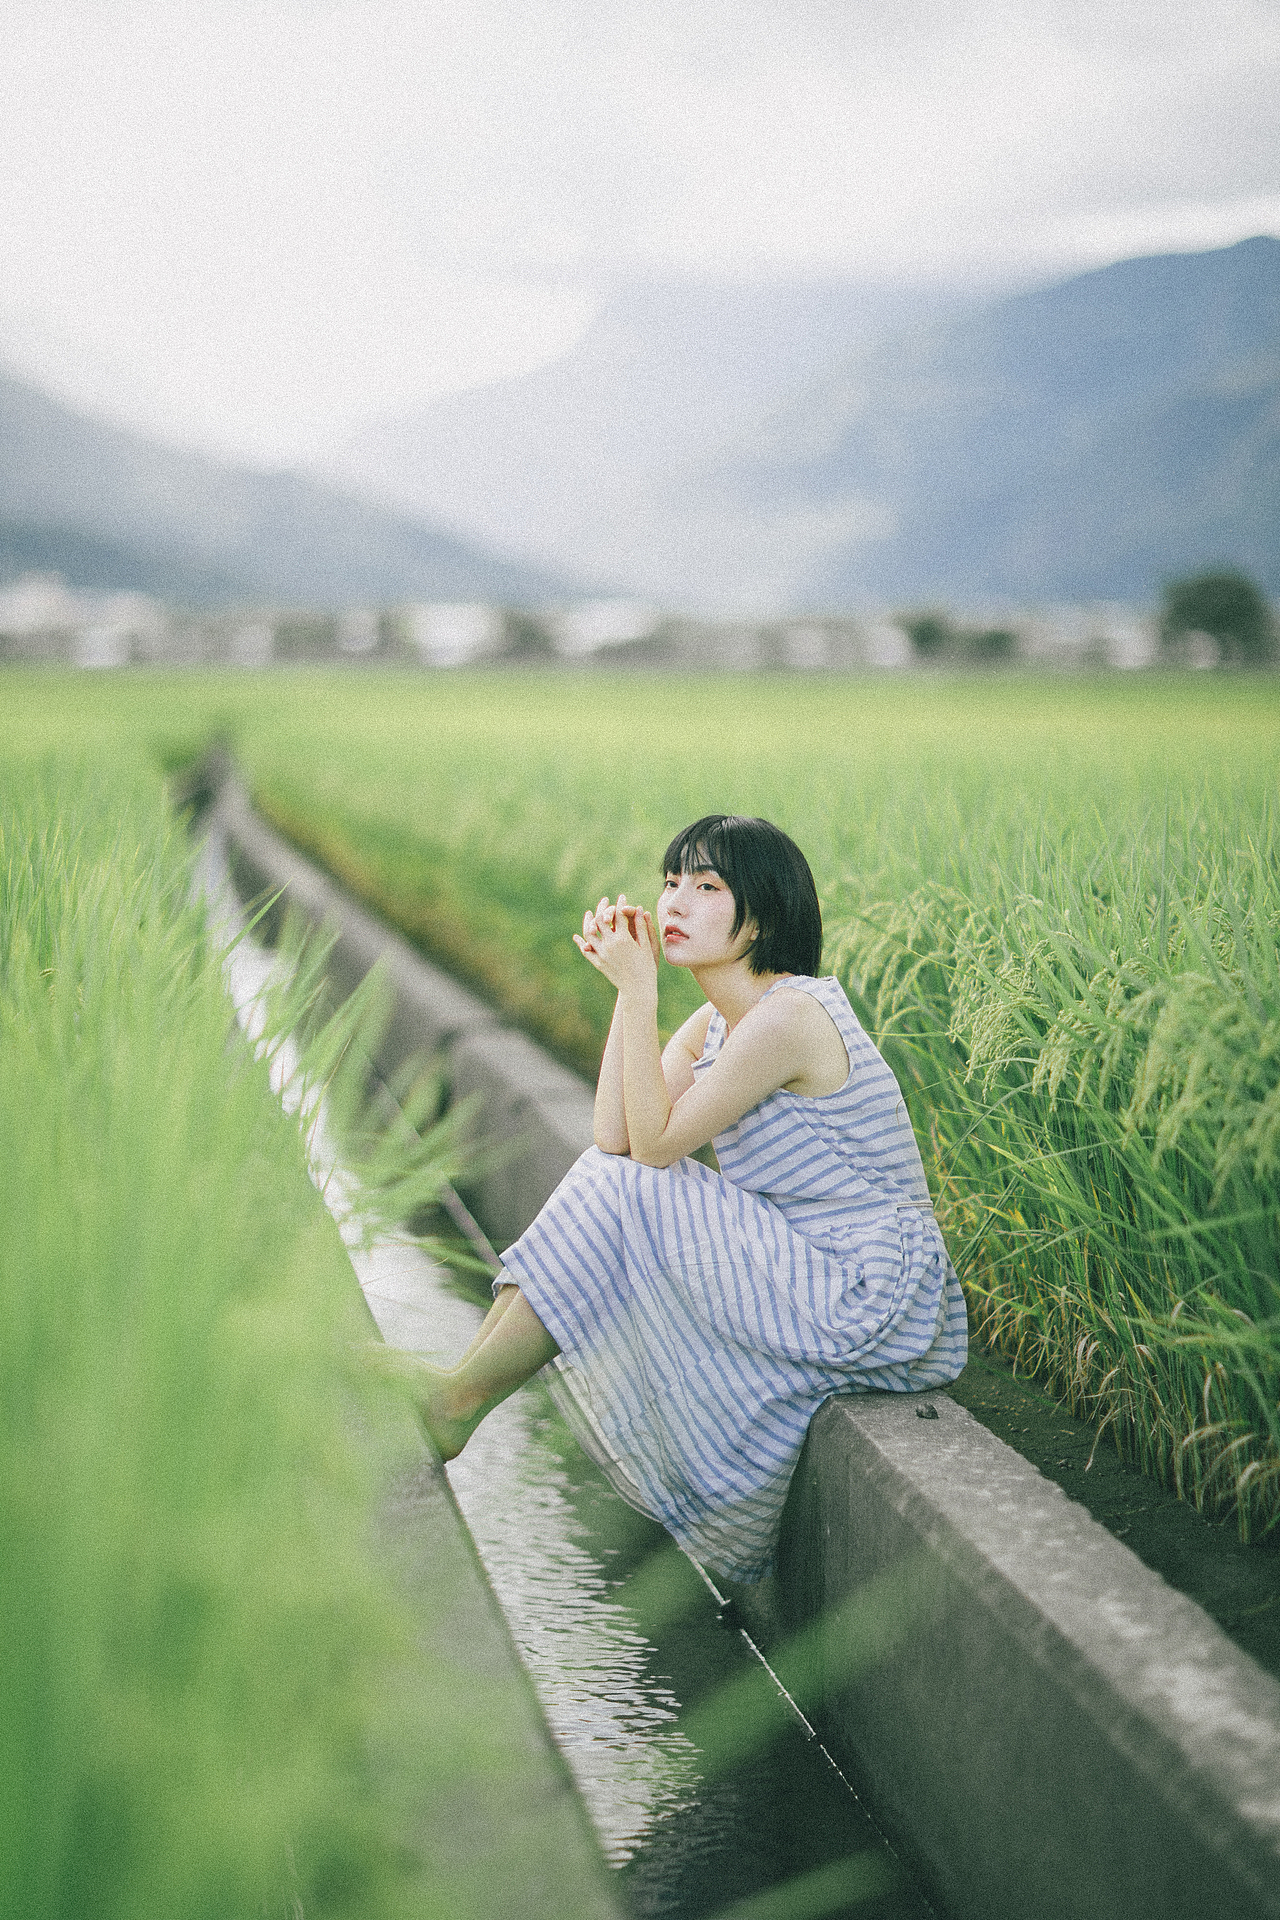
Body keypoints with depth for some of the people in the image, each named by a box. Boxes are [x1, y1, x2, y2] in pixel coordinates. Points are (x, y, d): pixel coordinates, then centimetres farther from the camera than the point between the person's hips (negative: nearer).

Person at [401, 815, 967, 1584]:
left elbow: (656, 1144, -17)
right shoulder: (717, 1022, 9)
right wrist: (626, 984, -3)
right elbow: (615, 1137, 0)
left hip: (875, 1308, -9)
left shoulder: (788, 1015, -19)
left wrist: (639, 990, -16)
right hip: (814, 1280, 9)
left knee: (620, 1198, -14)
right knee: (606, 1177, 2)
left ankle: (460, 1400, -3)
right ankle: (462, 1384, 0)